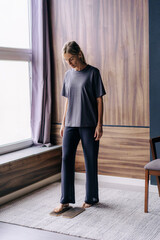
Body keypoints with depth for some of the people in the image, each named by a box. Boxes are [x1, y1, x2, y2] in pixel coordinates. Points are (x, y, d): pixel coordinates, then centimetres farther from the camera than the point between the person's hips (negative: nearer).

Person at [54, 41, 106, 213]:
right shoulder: (68, 75, 11)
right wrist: (63, 123, 12)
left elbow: (99, 100, -5)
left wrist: (99, 124, -10)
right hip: (71, 124, 4)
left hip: (89, 125, -4)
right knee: (66, 159, -1)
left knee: (90, 161, 4)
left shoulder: (93, 73, -4)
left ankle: (91, 198, 19)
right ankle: (65, 200, 7)